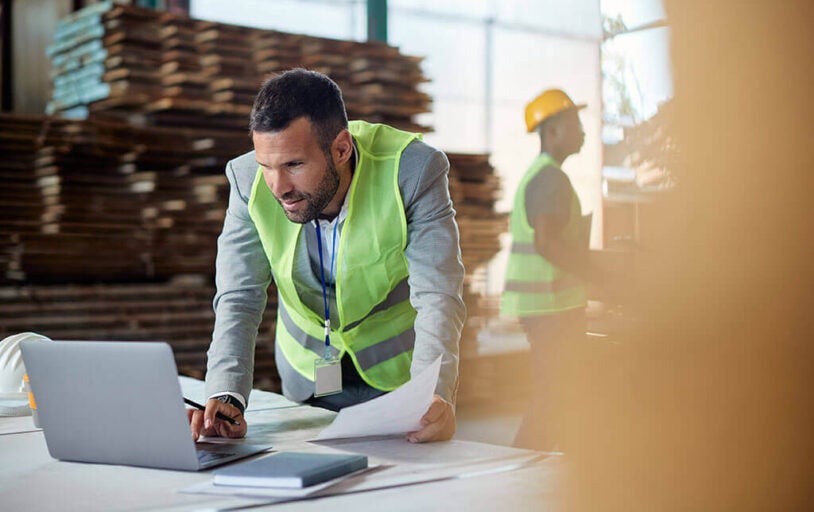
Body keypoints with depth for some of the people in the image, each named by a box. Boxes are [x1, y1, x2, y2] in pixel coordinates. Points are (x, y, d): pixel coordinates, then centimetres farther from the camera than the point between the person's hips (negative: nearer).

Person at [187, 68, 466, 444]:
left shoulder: (414, 170, -25)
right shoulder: (248, 179, -18)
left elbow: (437, 298, -28)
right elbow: (239, 299, -18)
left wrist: (434, 396, -45)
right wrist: (226, 397, -35)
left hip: (399, 373, -2)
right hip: (307, 377, 3)